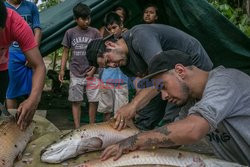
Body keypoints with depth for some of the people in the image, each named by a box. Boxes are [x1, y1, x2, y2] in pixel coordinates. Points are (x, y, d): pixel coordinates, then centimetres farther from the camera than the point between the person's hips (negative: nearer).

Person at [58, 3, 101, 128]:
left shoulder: (95, 32, 1)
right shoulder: (70, 33, 3)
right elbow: (65, 52, 8)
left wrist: (93, 70, -7)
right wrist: (62, 70, -1)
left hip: (91, 73, -1)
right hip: (76, 74, 1)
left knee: (93, 101, 0)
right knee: (76, 101, 3)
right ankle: (77, 129, 9)